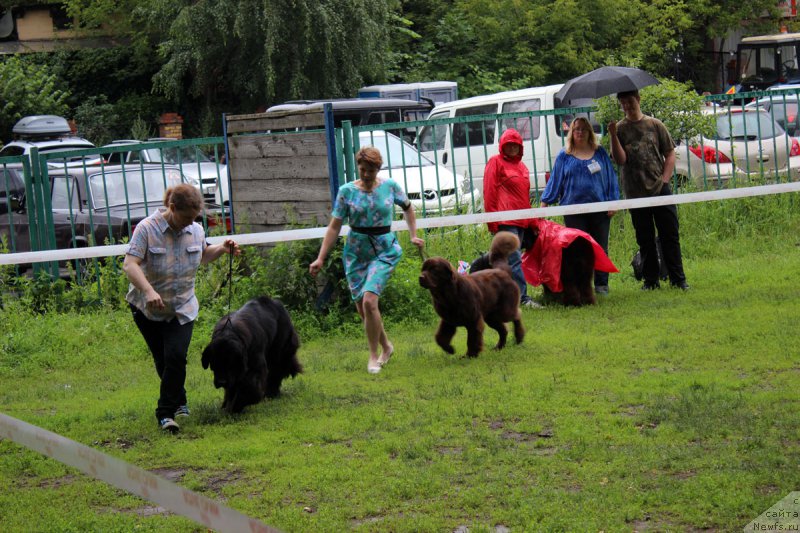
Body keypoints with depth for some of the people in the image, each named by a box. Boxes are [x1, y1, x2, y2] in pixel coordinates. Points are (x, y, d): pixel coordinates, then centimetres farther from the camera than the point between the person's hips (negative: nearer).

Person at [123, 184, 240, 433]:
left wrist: (222, 249, -2)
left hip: (182, 308, 2)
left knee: (176, 356, -15)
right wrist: (149, 291, -41)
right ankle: (179, 401, 33)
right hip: (147, 309, -2)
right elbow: (130, 264, -26)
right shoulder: (147, 228, -18)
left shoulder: (195, 230, -2)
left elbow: (203, 254, 19)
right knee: (162, 359, 10)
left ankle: (166, 412, -7)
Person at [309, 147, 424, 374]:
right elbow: (334, 227, 0)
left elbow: (408, 208, 19)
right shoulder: (347, 191, -2)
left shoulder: (390, 186, -1)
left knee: (369, 300, -20)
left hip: (384, 251, -2)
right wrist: (321, 258, -4)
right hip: (355, 251, 2)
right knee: (362, 308, 1)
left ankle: (374, 356, -6)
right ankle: (385, 346, 27)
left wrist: (413, 236, 14)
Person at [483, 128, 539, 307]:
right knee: (515, 260, -14)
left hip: (520, 221, 8)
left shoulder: (521, 166, 22)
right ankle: (523, 297, -20)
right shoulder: (495, 162, 0)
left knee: (509, 260, 8)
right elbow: (489, 192, -5)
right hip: (505, 220, -8)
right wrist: (493, 221, -11)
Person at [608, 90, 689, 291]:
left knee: (670, 236, 1)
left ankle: (678, 279, 6)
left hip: (661, 190, 0)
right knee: (645, 240, 5)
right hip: (636, 194, 0)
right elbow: (620, 159, -8)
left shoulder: (655, 125, 5)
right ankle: (651, 280, 13)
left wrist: (664, 179, -3)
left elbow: (670, 153, 8)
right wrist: (613, 136, -19)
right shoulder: (620, 129, 3)